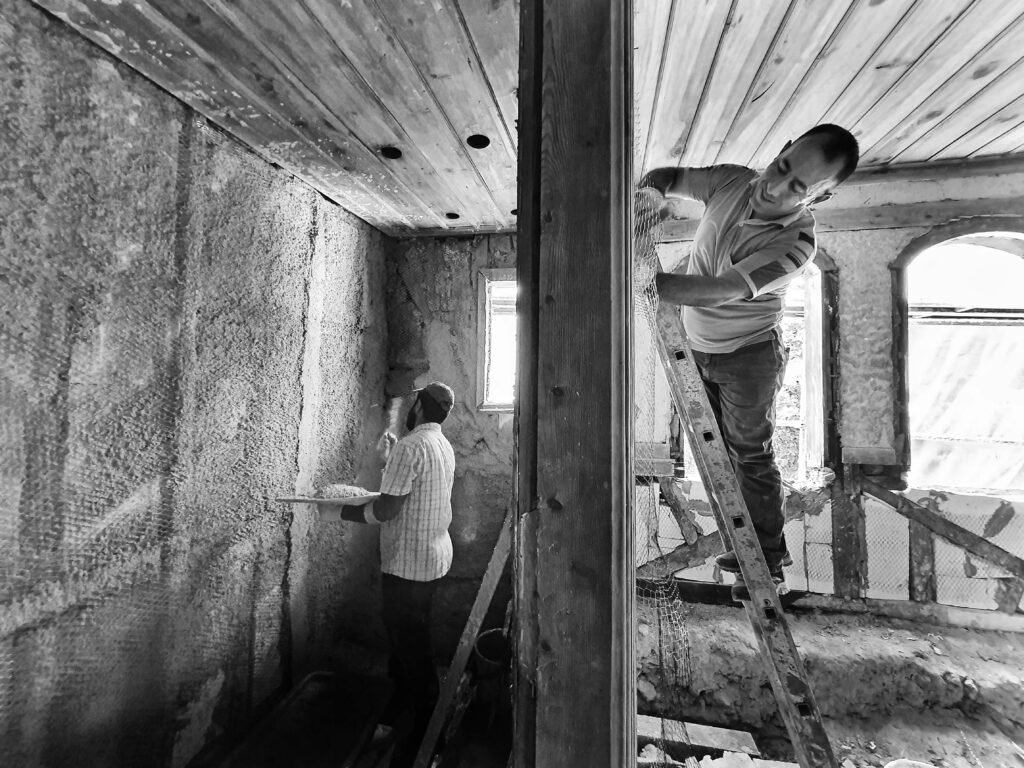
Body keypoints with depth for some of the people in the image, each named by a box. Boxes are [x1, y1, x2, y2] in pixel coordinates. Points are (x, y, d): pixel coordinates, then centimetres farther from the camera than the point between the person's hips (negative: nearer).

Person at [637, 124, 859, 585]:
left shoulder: (797, 243, -24)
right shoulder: (730, 182, -8)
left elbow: (721, 291, -37)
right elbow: (665, 177, 3)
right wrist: (653, 193, -22)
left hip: (748, 355, -5)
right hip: (696, 346, 6)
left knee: (751, 456, 3)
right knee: (718, 451, 13)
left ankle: (768, 561, 21)